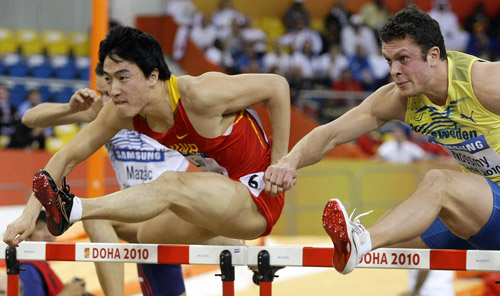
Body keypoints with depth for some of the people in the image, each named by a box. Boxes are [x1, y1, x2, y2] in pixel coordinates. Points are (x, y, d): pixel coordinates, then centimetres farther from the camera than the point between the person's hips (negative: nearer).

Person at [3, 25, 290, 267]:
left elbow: (277, 85, -20)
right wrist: (29, 215, -16)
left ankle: (72, 209, -37)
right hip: (224, 197, 8)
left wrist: (279, 163, -16)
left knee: (170, 185, -30)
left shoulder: (197, 95, -27)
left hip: (258, 196, -8)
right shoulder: (123, 112, -8)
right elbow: (67, 157, -5)